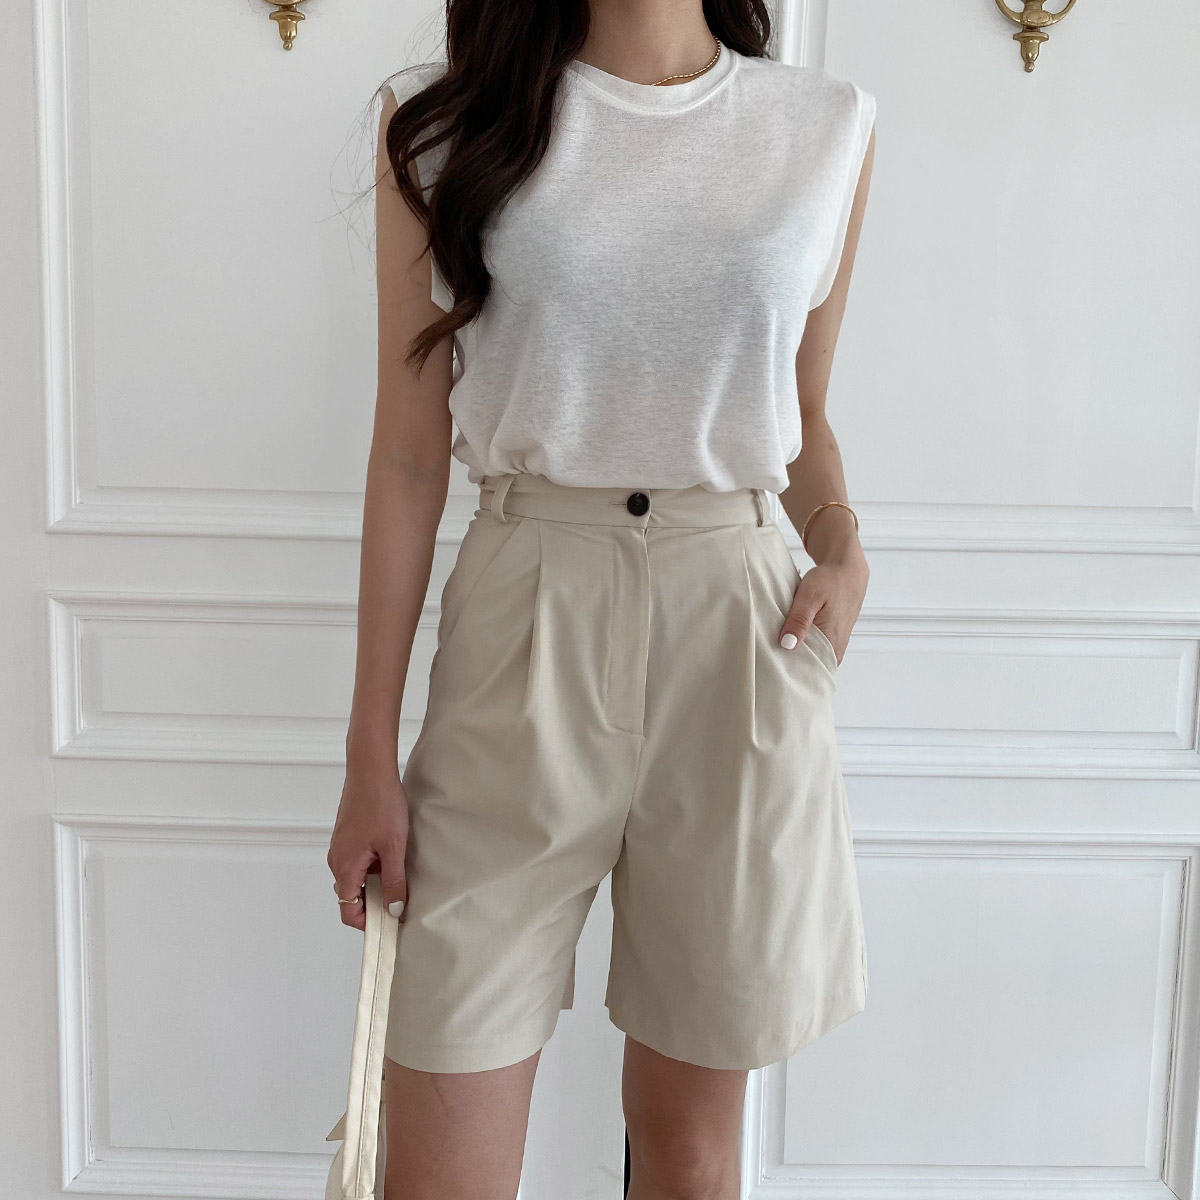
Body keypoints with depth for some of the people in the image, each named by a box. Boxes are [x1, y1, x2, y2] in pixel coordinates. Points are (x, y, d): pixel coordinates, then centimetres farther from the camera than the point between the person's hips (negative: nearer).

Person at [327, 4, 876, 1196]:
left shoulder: (828, 127, 8)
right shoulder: (442, 121, 3)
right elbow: (409, 451, 1)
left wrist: (841, 548, -4)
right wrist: (372, 753, 0)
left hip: (738, 630, 2)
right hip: (520, 620, -1)